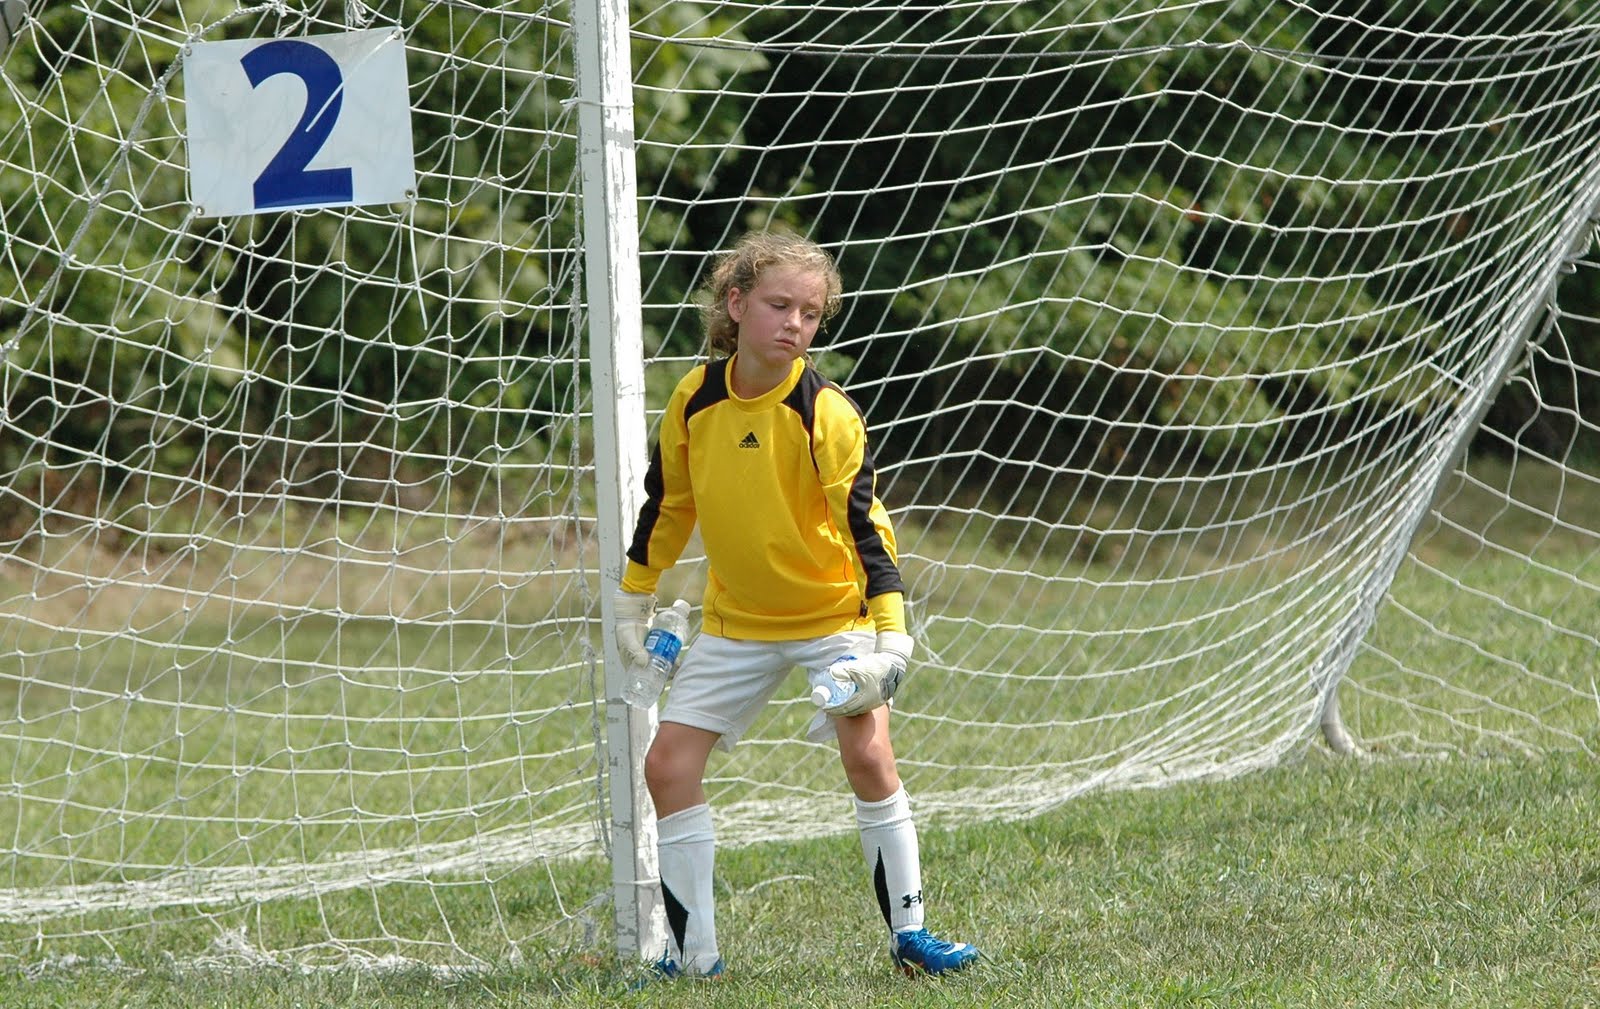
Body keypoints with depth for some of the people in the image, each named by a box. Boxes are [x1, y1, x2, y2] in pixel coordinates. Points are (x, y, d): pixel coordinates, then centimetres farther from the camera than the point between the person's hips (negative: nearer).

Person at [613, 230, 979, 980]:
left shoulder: (825, 414, -20)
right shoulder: (694, 399, -8)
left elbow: (865, 526, -24)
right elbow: (667, 502, 7)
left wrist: (891, 641, -33)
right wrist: (633, 603, 14)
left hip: (833, 611, -4)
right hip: (735, 620, 4)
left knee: (868, 755, -20)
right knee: (668, 764, -4)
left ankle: (908, 934, -6)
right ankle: (694, 954, 6)